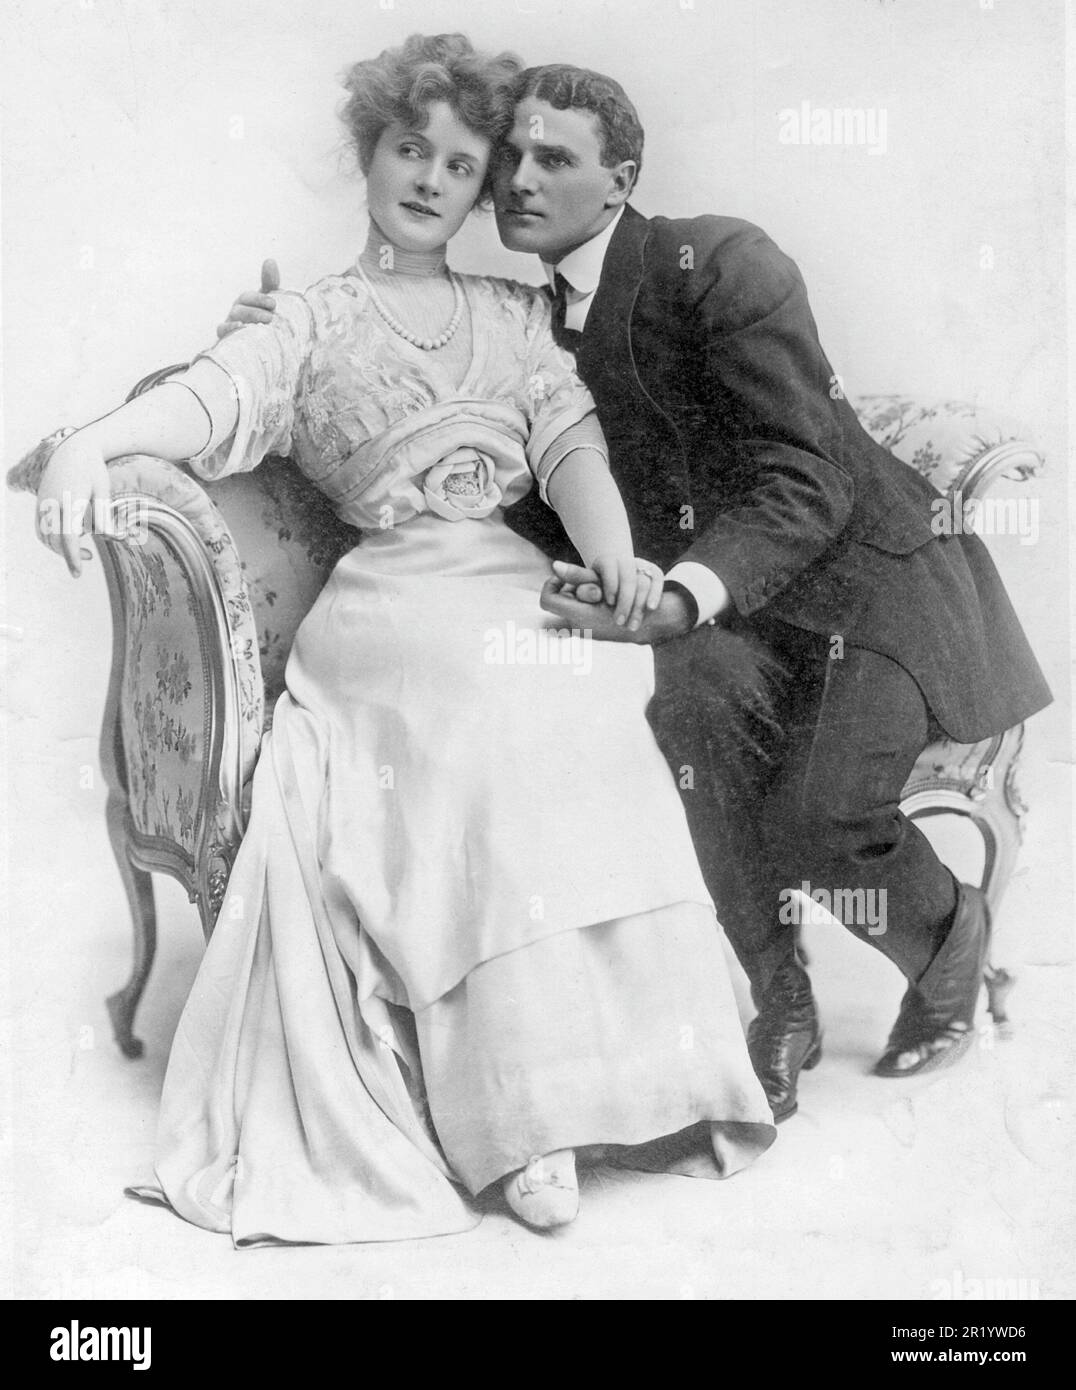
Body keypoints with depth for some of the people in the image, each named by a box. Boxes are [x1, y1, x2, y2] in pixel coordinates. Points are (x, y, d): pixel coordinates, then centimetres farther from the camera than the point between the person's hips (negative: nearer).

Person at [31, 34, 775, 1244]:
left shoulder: (514, 314, 24)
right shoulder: (313, 323, 17)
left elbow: (569, 438, 9)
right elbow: (221, 394, -3)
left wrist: (614, 555, -11)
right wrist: (91, 442, -23)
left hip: (527, 583, 3)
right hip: (396, 592, -2)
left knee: (585, 734, -27)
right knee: (499, 705, -30)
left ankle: (631, 1079, -22)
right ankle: (522, 1122, -27)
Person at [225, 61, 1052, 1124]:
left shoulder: (721, 265, -21)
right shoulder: (542, 326, 1)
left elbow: (804, 488, -27)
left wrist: (682, 599, -46)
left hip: (867, 571, -5)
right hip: (729, 602, 5)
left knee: (824, 813, -22)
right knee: (697, 713, -24)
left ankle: (948, 928, 15)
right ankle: (779, 1003, -3)